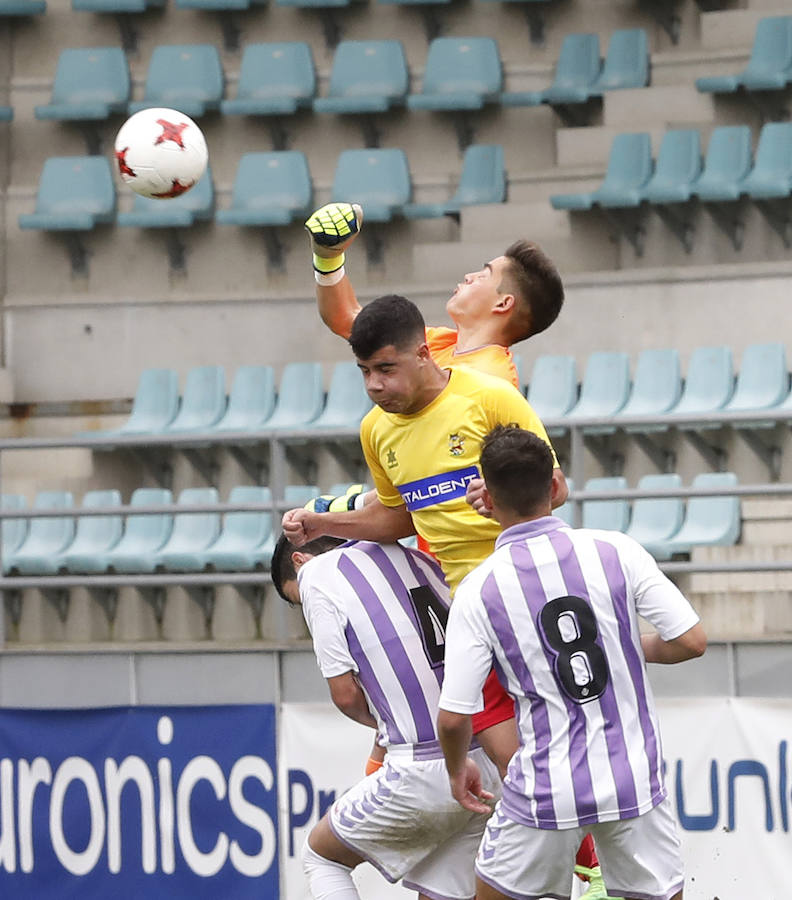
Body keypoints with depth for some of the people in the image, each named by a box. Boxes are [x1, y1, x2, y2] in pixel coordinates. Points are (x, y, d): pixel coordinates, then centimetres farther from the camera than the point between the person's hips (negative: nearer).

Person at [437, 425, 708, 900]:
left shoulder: (478, 592, -7)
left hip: (548, 790, -1)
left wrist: (458, 771, 15)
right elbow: (692, 640, -3)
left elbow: (453, 717, -6)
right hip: (635, 781, 1)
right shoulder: (616, 551, -5)